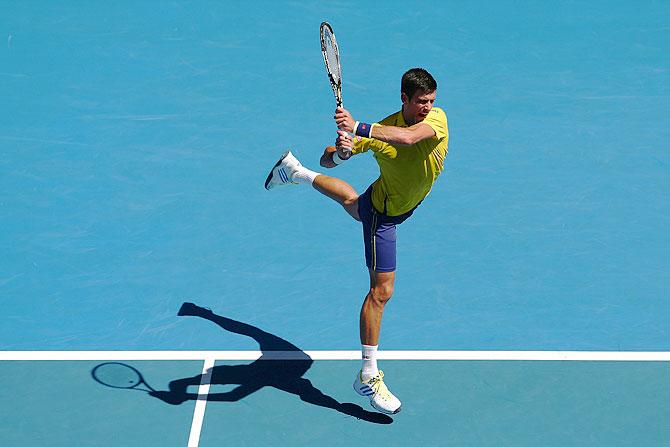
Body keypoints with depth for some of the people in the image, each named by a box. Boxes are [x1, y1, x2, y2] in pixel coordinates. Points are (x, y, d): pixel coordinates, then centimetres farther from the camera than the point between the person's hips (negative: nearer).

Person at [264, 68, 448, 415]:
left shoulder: (437, 119, -26)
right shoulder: (379, 131, -30)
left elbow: (408, 137, -49)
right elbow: (327, 159, -21)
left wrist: (357, 128, -60)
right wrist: (339, 153, -46)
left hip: (403, 208, 6)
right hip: (381, 214, -6)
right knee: (382, 291, -8)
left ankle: (295, 171, 65)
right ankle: (368, 376, 0)